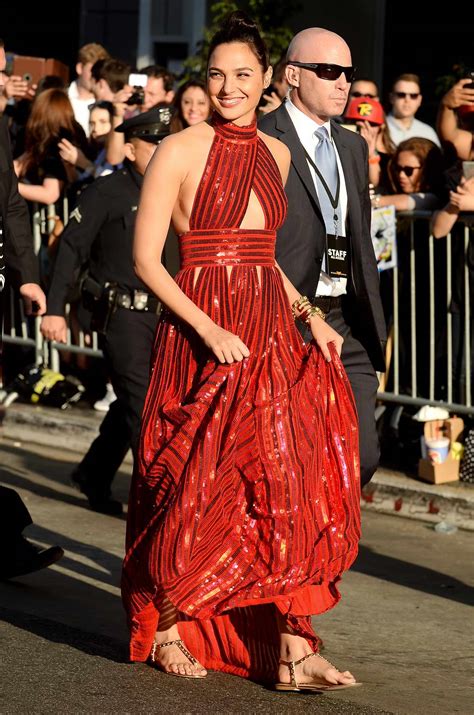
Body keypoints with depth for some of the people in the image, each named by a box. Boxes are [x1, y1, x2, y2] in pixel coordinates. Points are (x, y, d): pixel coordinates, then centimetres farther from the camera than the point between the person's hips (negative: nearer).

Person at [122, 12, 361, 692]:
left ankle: (291, 650, 0)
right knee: (197, 489, 0)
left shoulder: (275, 154, 11)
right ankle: (165, 626, 20)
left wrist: (310, 314, 8)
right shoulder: (180, 151, -6)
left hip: (271, 332, 5)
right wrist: (211, 330, -17)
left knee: (286, 487, -1)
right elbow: (146, 259, -9)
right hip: (201, 336, -5)